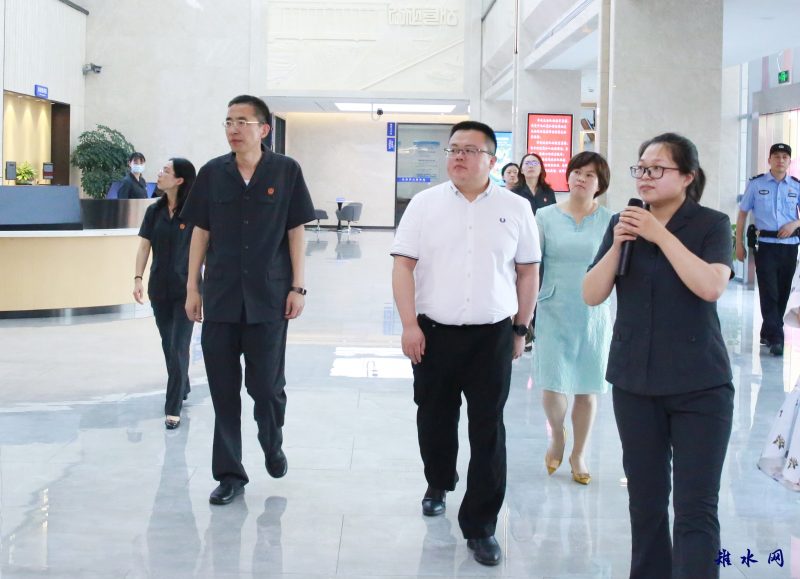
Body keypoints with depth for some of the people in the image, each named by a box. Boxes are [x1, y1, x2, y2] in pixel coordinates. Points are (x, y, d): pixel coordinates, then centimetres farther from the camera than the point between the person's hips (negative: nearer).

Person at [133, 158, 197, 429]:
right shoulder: (154, 211, 4)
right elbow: (144, 247, 7)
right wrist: (138, 278, -2)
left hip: (185, 289, -5)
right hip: (159, 288, 5)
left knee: (178, 347, -6)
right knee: (168, 345, 15)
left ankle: (173, 409, -1)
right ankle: (182, 388, 37)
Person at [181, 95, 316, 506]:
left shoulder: (286, 172, -2)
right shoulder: (212, 173, 3)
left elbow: (296, 232, 1)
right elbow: (201, 232, 7)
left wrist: (298, 287, -3)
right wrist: (192, 288, 5)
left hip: (269, 298, -2)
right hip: (220, 298, 2)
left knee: (267, 385, 3)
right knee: (223, 389, 5)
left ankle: (273, 445, 33)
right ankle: (229, 473, 16)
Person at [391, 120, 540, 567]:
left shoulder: (515, 208, 2)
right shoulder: (426, 204, 1)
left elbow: (528, 271, 8)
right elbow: (404, 264, -2)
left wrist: (521, 329, 7)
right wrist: (409, 324, -9)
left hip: (493, 335, -1)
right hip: (434, 332, 1)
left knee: (488, 431, -1)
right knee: (435, 419, 15)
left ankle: (481, 525, 7)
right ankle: (439, 484, 42)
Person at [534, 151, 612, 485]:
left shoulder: (609, 221, 2)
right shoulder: (545, 217, 1)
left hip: (594, 315, 1)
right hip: (554, 312, -1)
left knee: (588, 389, 7)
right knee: (553, 385, -5)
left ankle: (578, 455, 25)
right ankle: (557, 436, 27)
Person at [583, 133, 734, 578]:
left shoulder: (712, 224, -5)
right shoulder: (623, 224, 5)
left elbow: (711, 287, -21)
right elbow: (592, 295, 1)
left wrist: (660, 234, -19)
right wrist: (617, 245, -13)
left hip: (699, 384, -4)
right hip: (634, 381, 4)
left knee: (696, 508, -6)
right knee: (645, 499, 12)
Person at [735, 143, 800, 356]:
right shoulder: (756, 184, 1)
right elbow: (742, 214, 6)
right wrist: (739, 244, 3)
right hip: (766, 245, -3)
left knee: (782, 292, 8)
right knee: (769, 292, -10)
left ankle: (768, 333, 23)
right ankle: (775, 338, -10)